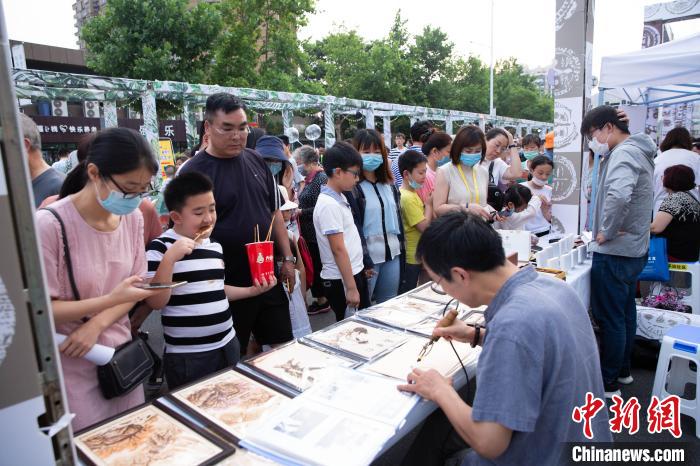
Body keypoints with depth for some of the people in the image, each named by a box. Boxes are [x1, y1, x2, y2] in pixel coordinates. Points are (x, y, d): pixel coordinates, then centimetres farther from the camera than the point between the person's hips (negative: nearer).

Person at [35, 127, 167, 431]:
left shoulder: (133, 218, -3)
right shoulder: (50, 225, -21)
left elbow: (136, 286, 3)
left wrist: (96, 325, -12)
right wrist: (111, 300, -27)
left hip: (120, 355, 5)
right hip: (72, 365, -5)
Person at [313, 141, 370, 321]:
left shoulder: (340, 197, 8)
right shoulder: (328, 204, -20)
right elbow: (338, 249, -22)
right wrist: (351, 288, -20)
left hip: (354, 272, 9)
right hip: (341, 279, -9)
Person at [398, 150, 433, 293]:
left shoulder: (412, 193, 9)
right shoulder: (408, 198, -21)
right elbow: (424, 226, -21)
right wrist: (429, 204, -11)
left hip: (416, 255, 9)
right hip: (411, 258, -9)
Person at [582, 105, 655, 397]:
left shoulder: (624, 153, -18)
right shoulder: (636, 151, 14)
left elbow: (619, 194, -37)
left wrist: (607, 231, -23)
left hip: (615, 252, -10)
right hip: (633, 248, 10)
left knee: (609, 317, 1)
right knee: (625, 312, 20)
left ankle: (607, 382, 14)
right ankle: (622, 369, 35)